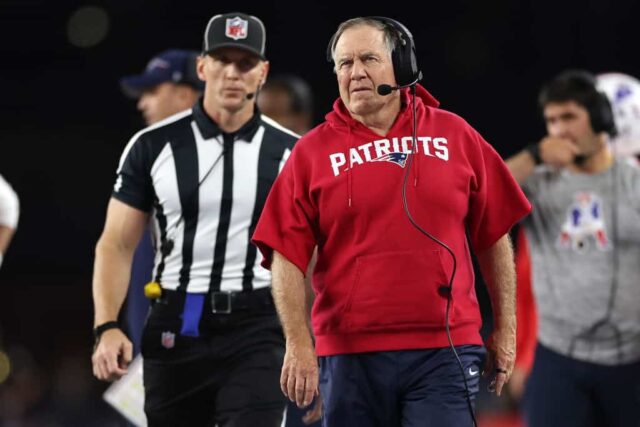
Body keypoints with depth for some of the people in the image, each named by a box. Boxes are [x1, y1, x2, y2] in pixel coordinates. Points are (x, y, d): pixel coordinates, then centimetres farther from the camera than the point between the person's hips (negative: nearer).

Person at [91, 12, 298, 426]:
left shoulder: (289, 154, 3)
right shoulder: (153, 146, 2)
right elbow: (117, 245, 2)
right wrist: (107, 327, -11)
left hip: (257, 331, -1)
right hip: (176, 330, 1)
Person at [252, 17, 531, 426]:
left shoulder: (455, 135, 6)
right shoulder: (313, 153, 3)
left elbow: (494, 236, 11)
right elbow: (287, 257, -1)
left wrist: (506, 328, 9)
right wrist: (299, 343, -11)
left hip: (444, 351, 0)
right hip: (349, 356, 1)